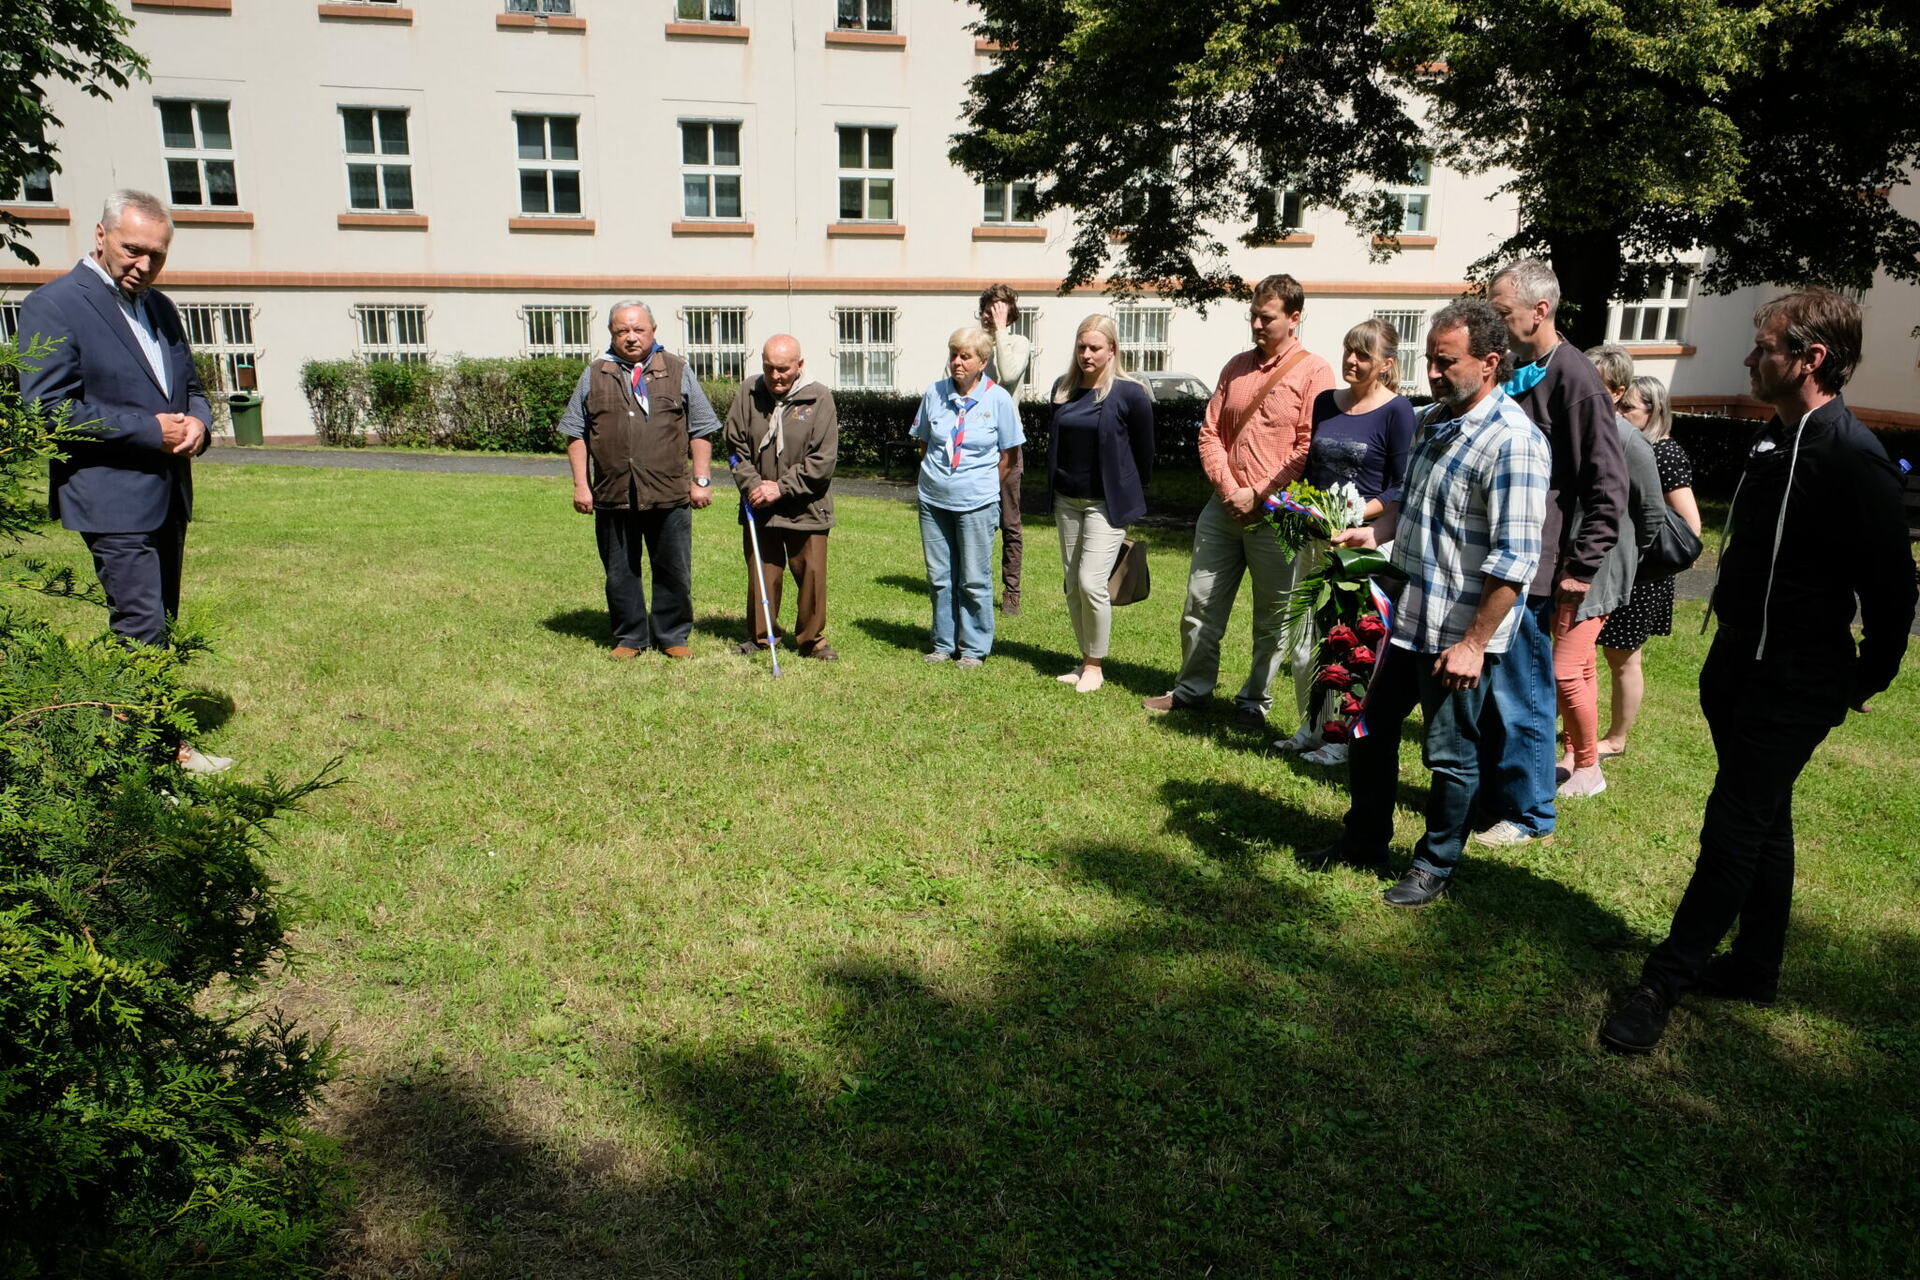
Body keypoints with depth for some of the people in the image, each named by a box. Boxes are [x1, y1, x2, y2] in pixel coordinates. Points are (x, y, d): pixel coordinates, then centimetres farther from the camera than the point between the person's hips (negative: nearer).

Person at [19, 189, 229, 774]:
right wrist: (149, 429, -16)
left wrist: (197, 421, 0)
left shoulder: (160, 307, 16)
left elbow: (190, 386, 24)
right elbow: (46, 408, -14)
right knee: (141, 630, -9)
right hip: (112, 498, -8)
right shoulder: (53, 305, -8)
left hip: (168, 497, 8)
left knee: (159, 629, 13)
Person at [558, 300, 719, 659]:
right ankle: (630, 637, 22)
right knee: (620, 573, 8)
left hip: (669, 495, -1)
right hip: (612, 495, 1)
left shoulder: (677, 371, 7)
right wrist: (581, 484, 3)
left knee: (674, 572, 6)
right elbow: (576, 433, 10)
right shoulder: (595, 375, 9)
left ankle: (673, 636, 20)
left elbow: (700, 431, 7)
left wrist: (702, 480, 1)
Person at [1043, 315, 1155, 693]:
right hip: (1067, 500, 6)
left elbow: (1144, 451, -2)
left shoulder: (1130, 394, -11)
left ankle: (1095, 666, 3)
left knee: (1091, 583, -13)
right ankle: (1085, 661, 21)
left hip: (1106, 502, -6)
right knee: (1072, 586, 9)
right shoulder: (1063, 388, 5)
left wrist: (1131, 496, 7)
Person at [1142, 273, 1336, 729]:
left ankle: (1254, 700, 18)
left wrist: (1258, 494, -14)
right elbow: (1210, 432, 9)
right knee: (1201, 603, 10)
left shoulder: (1313, 372, -5)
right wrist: (1227, 487, -6)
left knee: (1272, 618, 5)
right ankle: (1193, 688, 24)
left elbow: (1309, 449, -12)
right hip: (1224, 505, 5)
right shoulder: (1237, 367, 11)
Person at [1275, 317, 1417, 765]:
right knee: (1302, 637, 11)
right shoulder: (1325, 402, 10)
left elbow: (1402, 488, -9)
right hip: (1315, 537, 6)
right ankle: (1311, 727, 26)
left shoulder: (1397, 410, -8)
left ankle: (1344, 737, 14)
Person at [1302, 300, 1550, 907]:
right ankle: (1364, 842, 36)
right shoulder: (1435, 419, 8)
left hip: (1459, 633, -8)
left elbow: (1515, 559, -22)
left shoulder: (1513, 441, -19)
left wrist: (1474, 644, -23)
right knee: (1372, 733, 18)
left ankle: (1435, 867, 27)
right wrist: (1375, 531, 3)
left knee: (1450, 755, 8)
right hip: (1407, 617, 9)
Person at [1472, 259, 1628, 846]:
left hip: (1527, 575, -8)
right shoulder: (1510, 373, 12)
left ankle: (1528, 813, 18)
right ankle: (1484, 794, 31)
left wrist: (1576, 577, -15)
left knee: (1520, 698, 3)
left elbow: (1607, 490, -14)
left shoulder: (1574, 380, -13)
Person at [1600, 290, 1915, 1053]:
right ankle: (1754, 969, 30)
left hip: (1795, 683, -9)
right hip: (1739, 662, 9)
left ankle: (1668, 979, 3)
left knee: (1735, 828, -4)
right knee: (1761, 822, 17)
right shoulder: (1775, 441, 8)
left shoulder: (1851, 457, -19)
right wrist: (1730, 647, 16)